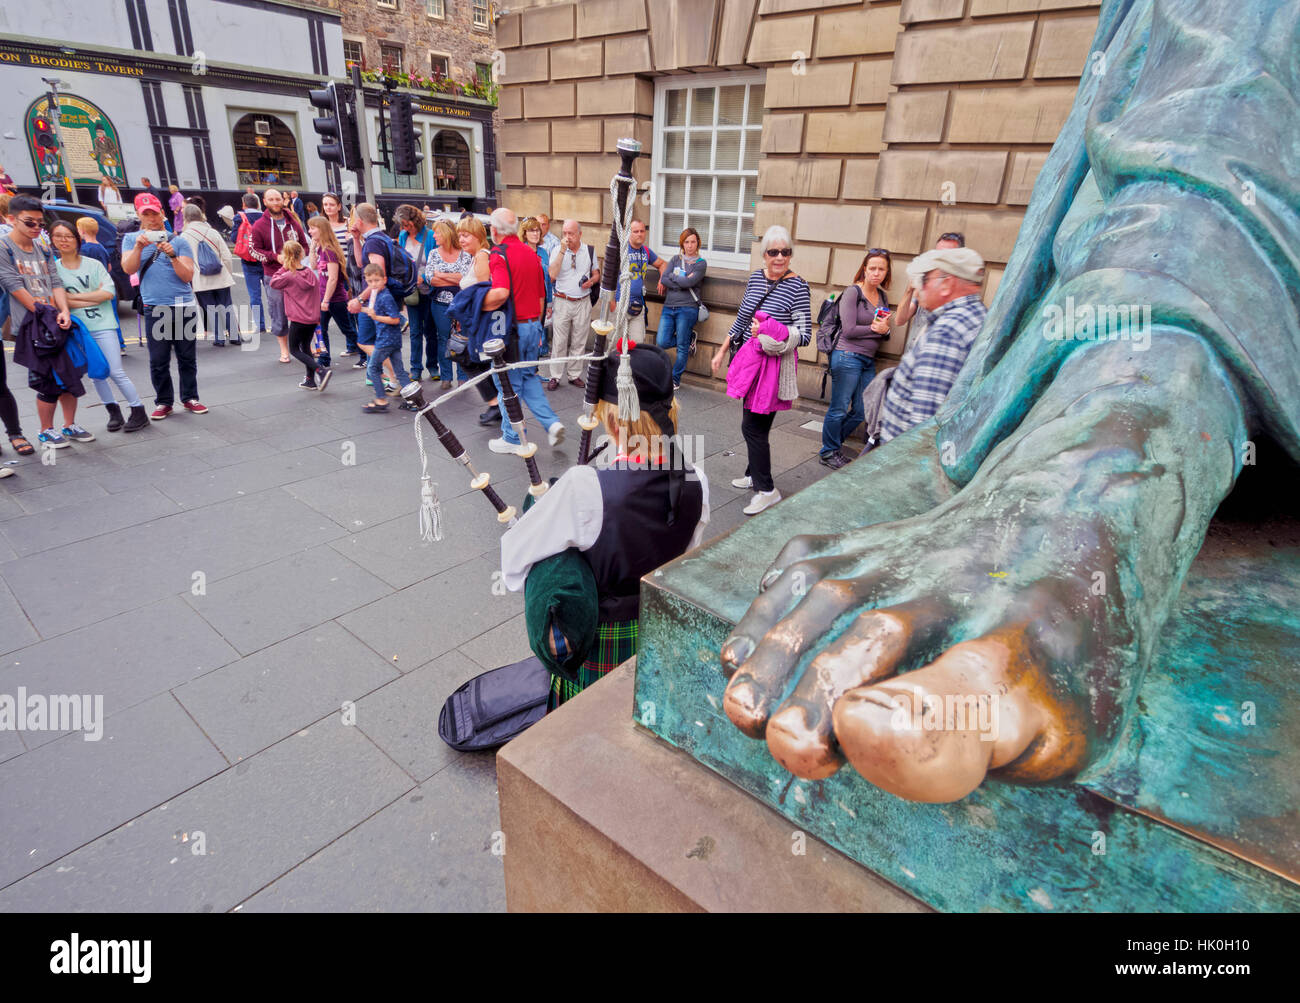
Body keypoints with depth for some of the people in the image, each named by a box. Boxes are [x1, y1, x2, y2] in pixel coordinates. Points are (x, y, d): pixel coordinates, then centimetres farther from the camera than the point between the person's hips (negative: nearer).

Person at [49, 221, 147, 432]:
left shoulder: (93, 264, 0)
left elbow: (109, 292, -9)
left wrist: (75, 297, -7)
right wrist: (95, 296, -11)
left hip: (102, 325, -3)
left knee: (116, 372, -6)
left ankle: (139, 412, 1)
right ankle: (113, 412, 17)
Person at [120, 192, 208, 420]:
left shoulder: (179, 241, 7)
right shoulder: (131, 239, 11)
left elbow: (188, 276, -2)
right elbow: (128, 269, -4)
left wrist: (172, 256, -16)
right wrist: (139, 246, -17)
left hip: (184, 306, 0)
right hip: (155, 308, 0)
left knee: (187, 356, 6)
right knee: (158, 360, 2)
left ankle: (190, 398, 18)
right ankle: (163, 402, 11)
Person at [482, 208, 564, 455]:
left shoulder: (499, 254, -14)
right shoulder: (531, 252, 10)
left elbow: (501, 293, -31)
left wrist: (479, 306, -18)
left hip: (511, 328, -7)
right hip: (533, 325, 7)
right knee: (528, 377, 21)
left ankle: (512, 439, 14)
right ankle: (551, 422, 8)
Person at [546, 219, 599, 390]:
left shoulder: (589, 250, 6)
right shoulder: (557, 250, -2)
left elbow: (596, 273, 15)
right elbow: (552, 275, -16)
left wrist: (591, 281, -8)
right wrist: (562, 251, -20)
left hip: (583, 303, 2)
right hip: (562, 302, -2)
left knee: (579, 342, 8)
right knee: (559, 342, -1)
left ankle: (575, 375, 20)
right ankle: (555, 377, 7)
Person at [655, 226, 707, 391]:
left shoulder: (701, 263, 2)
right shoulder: (676, 259, 14)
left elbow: (689, 282, -14)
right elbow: (663, 279, 0)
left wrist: (672, 277, -1)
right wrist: (682, 282, -8)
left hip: (687, 308, -4)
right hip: (669, 307, 4)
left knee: (682, 347, -1)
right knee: (662, 343, -5)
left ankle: (675, 380, 13)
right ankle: (690, 338, 21)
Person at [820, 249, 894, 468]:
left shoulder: (883, 297, 13)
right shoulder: (853, 292, -7)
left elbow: (884, 332, 14)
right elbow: (849, 330, -15)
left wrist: (885, 330, -9)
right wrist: (874, 329, -6)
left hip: (868, 360, 7)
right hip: (848, 357, -7)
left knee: (861, 412, 10)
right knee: (839, 409, 0)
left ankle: (834, 443, 27)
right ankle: (828, 453, 15)